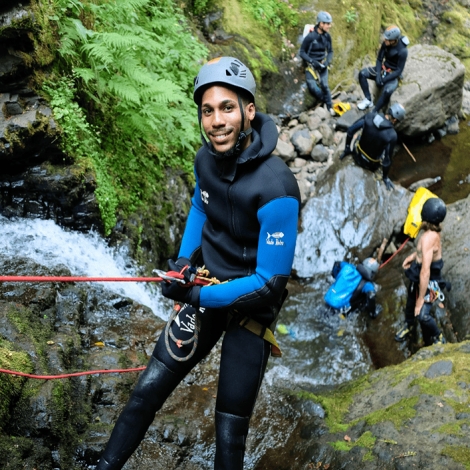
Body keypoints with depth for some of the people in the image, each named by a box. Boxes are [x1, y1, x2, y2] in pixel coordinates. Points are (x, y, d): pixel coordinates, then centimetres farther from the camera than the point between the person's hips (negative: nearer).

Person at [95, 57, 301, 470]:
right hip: (205, 286, 5)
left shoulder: (275, 188, -27)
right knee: (149, 388, 3)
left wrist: (197, 297, -20)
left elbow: (270, 282, -24)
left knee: (230, 430, -1)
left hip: (251, 303, -5)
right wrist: (184, 258, 4)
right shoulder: (207, 158, -5)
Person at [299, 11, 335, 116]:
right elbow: (302, 52, -11)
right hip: (311, 64, -3)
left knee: (324, 85, -4)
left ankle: (330, 107, 11)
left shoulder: (327, 36, -6)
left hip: (322, 64, 3)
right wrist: (312, 61, -21)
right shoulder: (310, 36, -20)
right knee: (313, 86, -9)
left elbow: (330, 51, 8)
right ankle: (326, 102, 15)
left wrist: (327, 61, -12)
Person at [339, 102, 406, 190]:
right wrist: (385, 178, -6)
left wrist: (347, 149, 3)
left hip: (358, 155, 3)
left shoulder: (370, 116, -21)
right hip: (369, 165, -3)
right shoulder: (392, 135, -32)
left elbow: (350, 131, -12)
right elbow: (387, 159, -23)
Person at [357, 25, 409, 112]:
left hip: (393, 75, -6)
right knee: (362, 73, -15)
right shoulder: (385, 43, -11)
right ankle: (368, 100, -8)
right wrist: (378, 75, -17)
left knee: (387, 91, -37)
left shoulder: (402, 51, -26)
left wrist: (384, 79, -27)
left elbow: (399, 71, -21)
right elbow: (379, 59, -2)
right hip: (383, 69, 6)